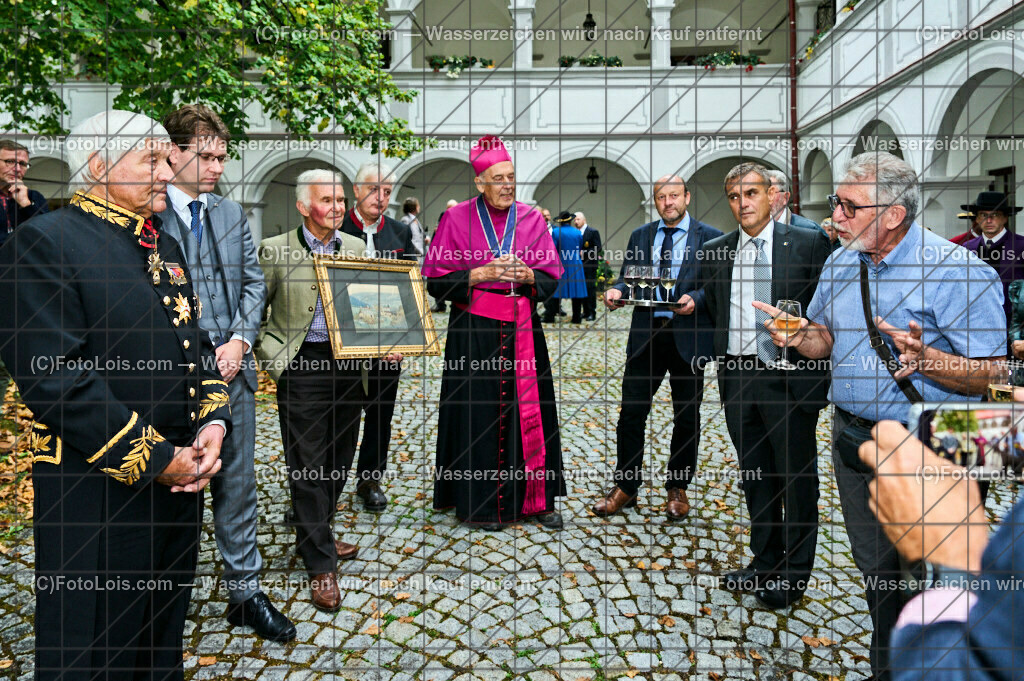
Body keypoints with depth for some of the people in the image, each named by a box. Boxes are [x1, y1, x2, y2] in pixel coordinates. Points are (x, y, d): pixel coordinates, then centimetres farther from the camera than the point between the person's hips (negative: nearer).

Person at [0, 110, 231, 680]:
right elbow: (58, 380, -20)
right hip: (97, 494, -7)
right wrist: (155, 458, -18)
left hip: (181, 478, 7)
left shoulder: (167, 247, 13)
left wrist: (213, 423, -3)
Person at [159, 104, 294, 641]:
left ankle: (244, 591, 26)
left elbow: (254, 282, 10)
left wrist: (238, 341, -5)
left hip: (229, 369, 4)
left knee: (237, 484, 12)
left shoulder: (231, 213, 11)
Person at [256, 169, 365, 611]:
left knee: (338, 460, 15)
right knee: (308, 466, 2)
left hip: (349, 363, 4)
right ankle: (321, 563, 15)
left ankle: (315, 536, 38)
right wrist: (271, 356, -7)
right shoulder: (275, 249, -1)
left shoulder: (356, 247, 10)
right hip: (301, 365, -4)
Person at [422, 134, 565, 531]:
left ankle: (537, 498, 20)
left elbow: (552, 277, 9)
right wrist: (481, 274, -14)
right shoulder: (457, 219, 0)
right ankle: (480, 503, 19)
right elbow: (435, 281, -3)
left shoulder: (532, 219, 8)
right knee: (478, 413, 2)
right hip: (474, 331, -2)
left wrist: (529, 276, -12)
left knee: (530, 411, 5)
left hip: (524, 330, 3)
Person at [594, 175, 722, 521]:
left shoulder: (710, 237, 3)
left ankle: (677, 489, 28)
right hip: (646, 334, 2)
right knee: (631, 412, 2)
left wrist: (695, 298, -21)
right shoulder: (640, 235, 12)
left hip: (689, 336, -1)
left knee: (687, 417, 10)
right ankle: (626, 487, 18)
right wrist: (617, 291, -11)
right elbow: (628, 276, 11)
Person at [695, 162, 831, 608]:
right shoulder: (714, 252, 9)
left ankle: (794, 572, 24)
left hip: (790, 376, -4)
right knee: (755, 477, 15)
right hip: (737, 379, 4)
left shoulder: (808, 243, -2)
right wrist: (724, 362, 9)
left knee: (797, 478, 6)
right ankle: (765, 562, 33)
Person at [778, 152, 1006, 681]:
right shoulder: (840, 263, 3)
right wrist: (802, 337, -9)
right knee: (875, 566, 21)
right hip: (852, 435, 6)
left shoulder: (958, 271, -17)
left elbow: (992, 376, -17)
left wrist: (923, 359, -34)